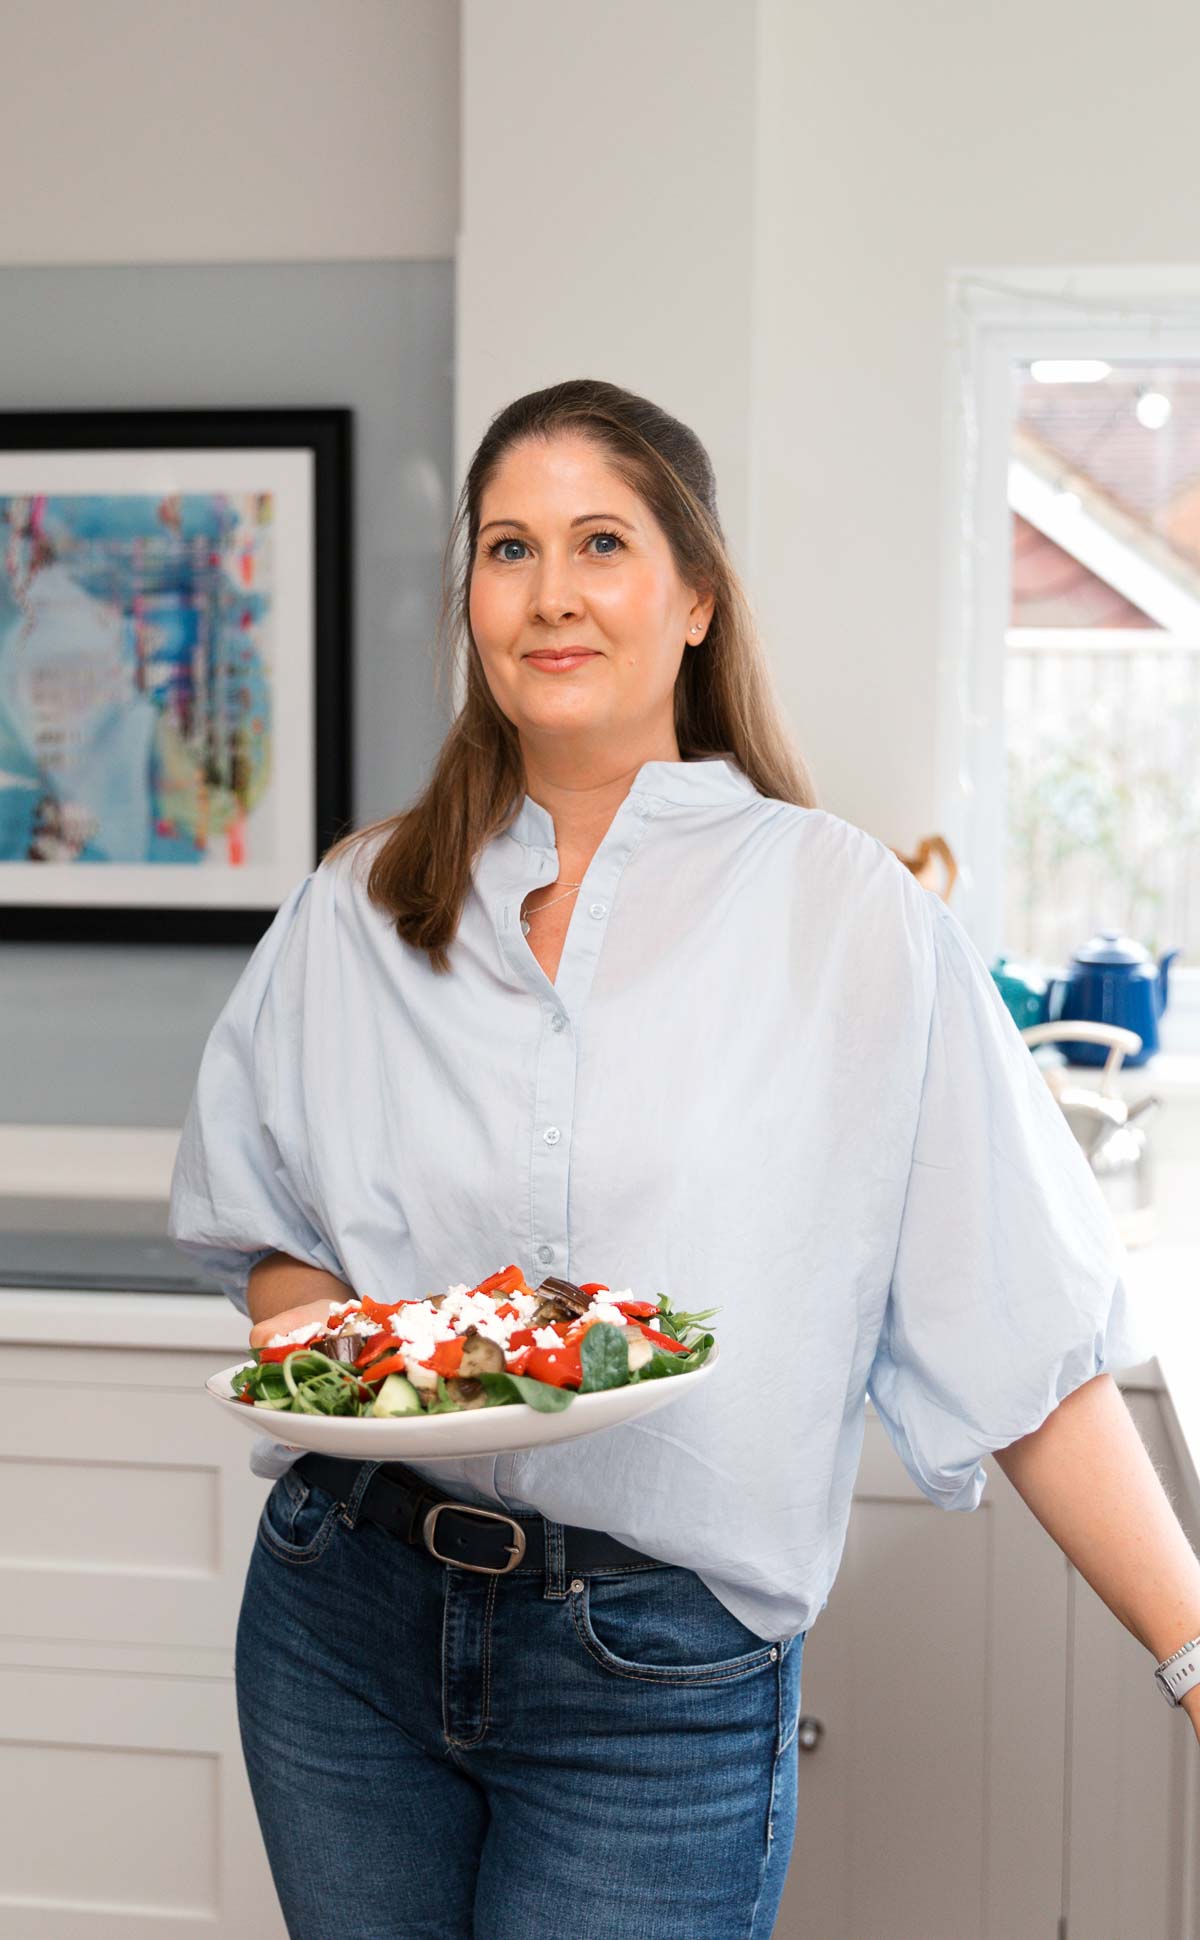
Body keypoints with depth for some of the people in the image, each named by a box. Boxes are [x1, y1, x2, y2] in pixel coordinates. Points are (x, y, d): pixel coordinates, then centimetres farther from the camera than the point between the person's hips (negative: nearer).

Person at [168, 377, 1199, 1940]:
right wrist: (315, 1326, -9)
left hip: (662, 1676, -3)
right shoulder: (357, 911, 5)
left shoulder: (851, 918, -6)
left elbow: (1014, 1339, -6)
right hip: (343, 1616, 3)